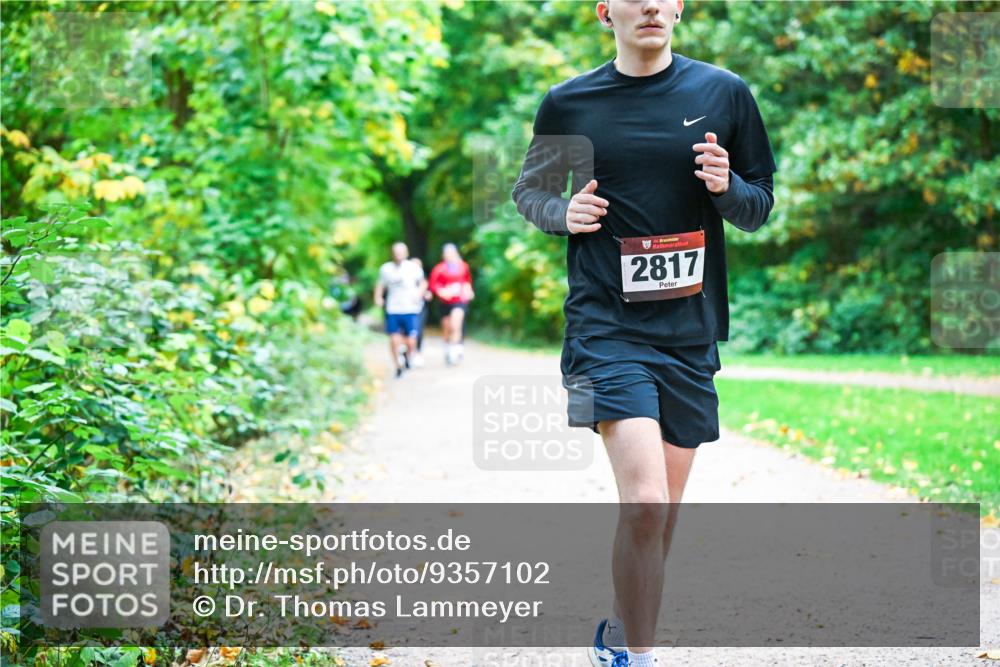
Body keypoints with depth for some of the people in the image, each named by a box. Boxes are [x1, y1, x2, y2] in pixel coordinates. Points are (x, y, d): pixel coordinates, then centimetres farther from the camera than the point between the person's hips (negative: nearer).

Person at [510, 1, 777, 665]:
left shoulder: (724, 93, 4)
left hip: (691, 334, 3)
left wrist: (727, 187, -11)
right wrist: (564, 213, -5)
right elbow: (528, 188, 16)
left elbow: (760, 207, 11)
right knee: (645, 503, -19)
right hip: (606, 328, -3)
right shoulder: (568, 103, 1)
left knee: (663, 511, 11)